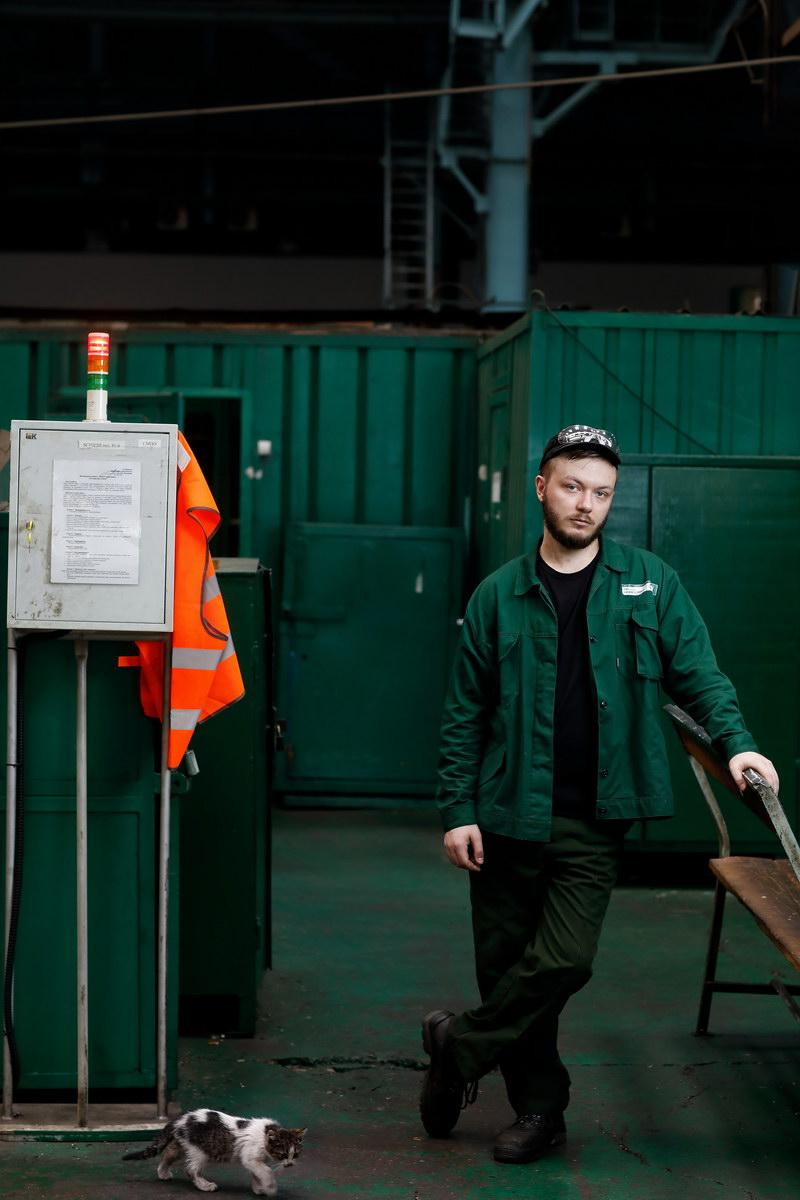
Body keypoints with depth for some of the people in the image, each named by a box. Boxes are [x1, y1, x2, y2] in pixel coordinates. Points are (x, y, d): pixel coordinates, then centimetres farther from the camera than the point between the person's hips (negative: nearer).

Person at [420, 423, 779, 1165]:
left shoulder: (649, 583, 4)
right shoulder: (499, 596, 4)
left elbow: (697, 672, 3)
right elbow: (464, 714, 6)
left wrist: (735, 742, -14)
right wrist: (456, 809, 0)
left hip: (593, 822, -1)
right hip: (508, 815, 1)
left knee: (563, 960, -12)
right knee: (504, 962, 6)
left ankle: (460, 1047, 12)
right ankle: (539, 1107, 23)